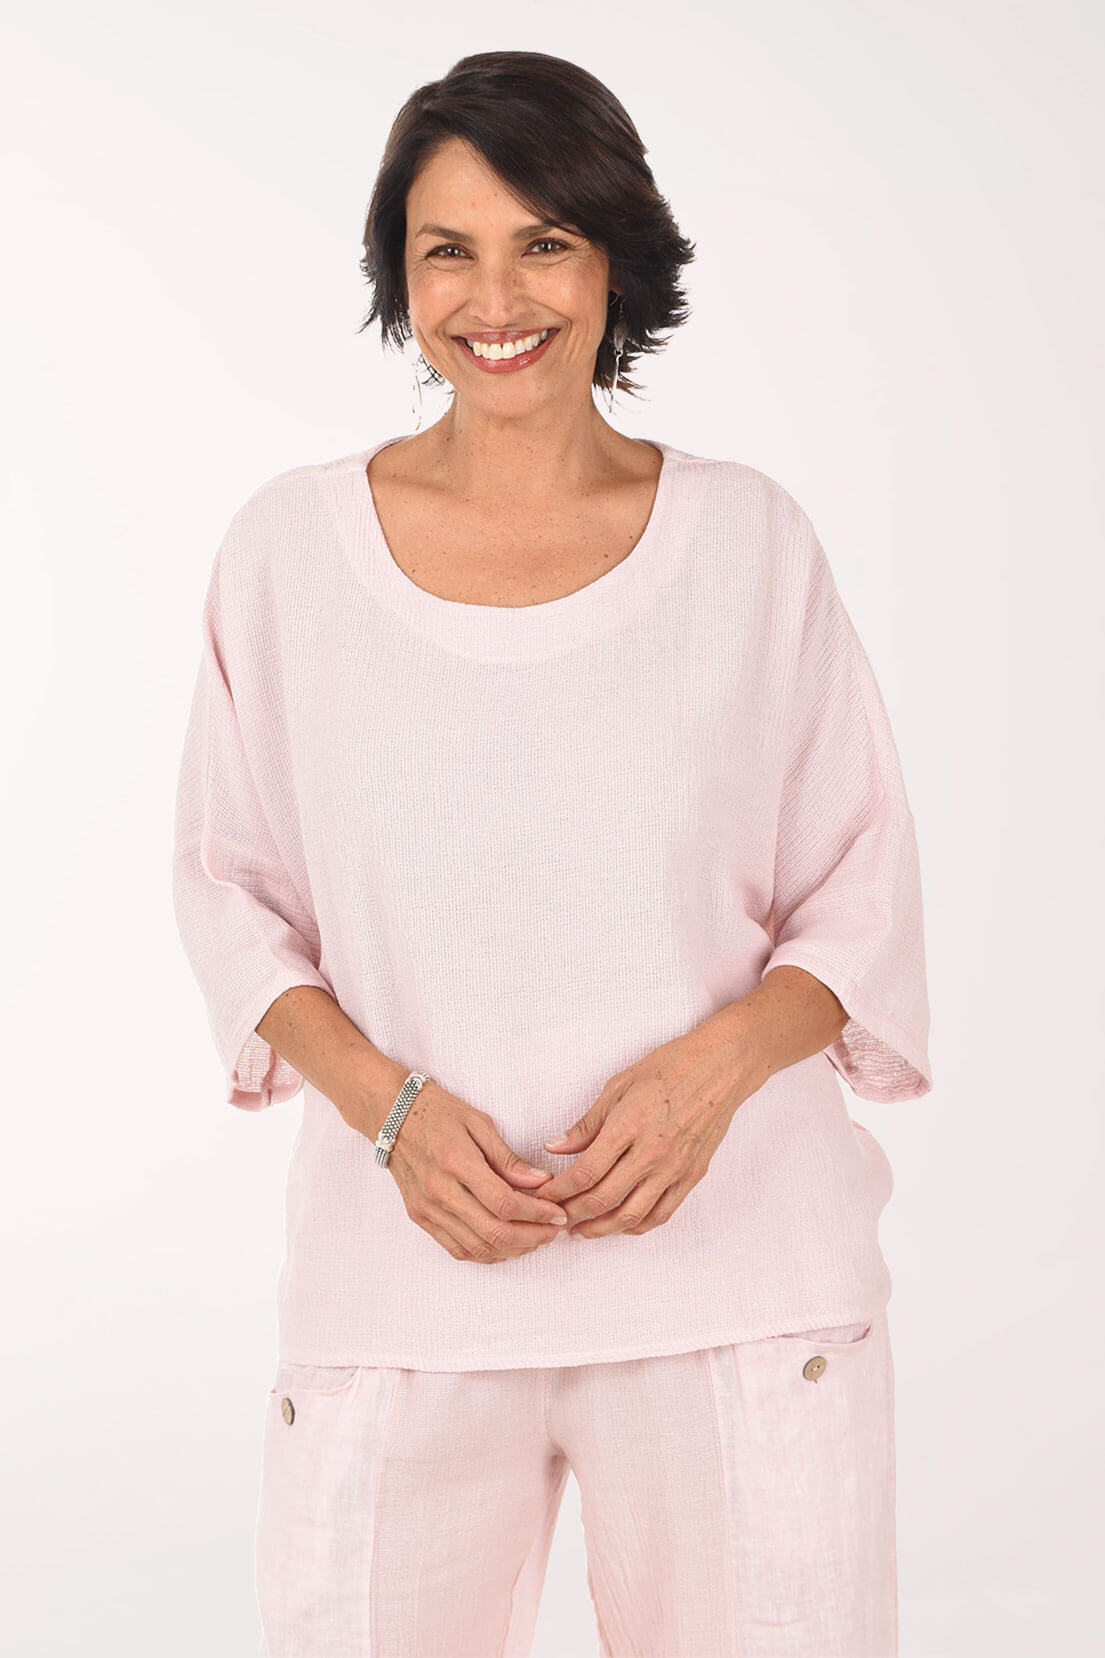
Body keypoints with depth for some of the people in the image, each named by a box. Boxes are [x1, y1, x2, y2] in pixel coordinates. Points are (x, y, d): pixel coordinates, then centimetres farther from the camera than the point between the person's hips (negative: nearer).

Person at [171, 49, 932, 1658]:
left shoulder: (747, 539, 0)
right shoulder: (291, 546, 1)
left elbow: (864, 888, 5)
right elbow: (232, 888, 7)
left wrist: (717, 1063, -12)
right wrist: (389, 1105, -9)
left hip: (733, 1269, 0)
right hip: (406, 1280, 1)